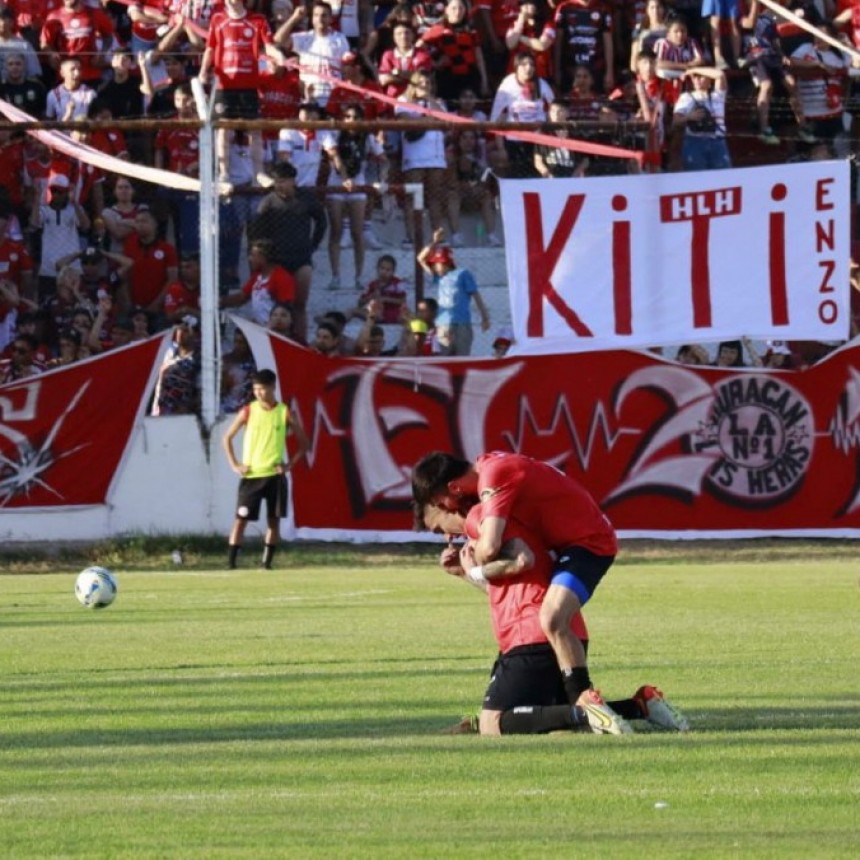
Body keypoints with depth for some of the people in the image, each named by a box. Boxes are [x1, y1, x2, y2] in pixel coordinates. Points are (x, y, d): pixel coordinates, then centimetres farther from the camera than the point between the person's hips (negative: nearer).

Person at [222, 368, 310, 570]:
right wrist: (234, 465, -1)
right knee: (241, 519, -5)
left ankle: (267, 562, 9)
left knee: (274, 520, 2)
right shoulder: (248, 411, 1)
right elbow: (227, 437, 9)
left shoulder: (284, 413, 0)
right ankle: (231, 563, -4)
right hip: (251, 475, -1)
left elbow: (304, 443, 7)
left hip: (275, 475, 1)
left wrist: (290, 464, -4)